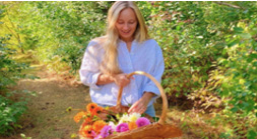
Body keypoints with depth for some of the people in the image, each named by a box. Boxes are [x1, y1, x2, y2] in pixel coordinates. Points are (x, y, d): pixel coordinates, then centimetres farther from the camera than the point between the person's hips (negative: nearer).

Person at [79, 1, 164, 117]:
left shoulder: (151, 46, 3)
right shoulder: (97, 46, -2)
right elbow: (86, 76, 3)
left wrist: (145, 100, -18)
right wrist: (112, 78, -14)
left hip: (142, 109, 2)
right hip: (108, 110, -1)